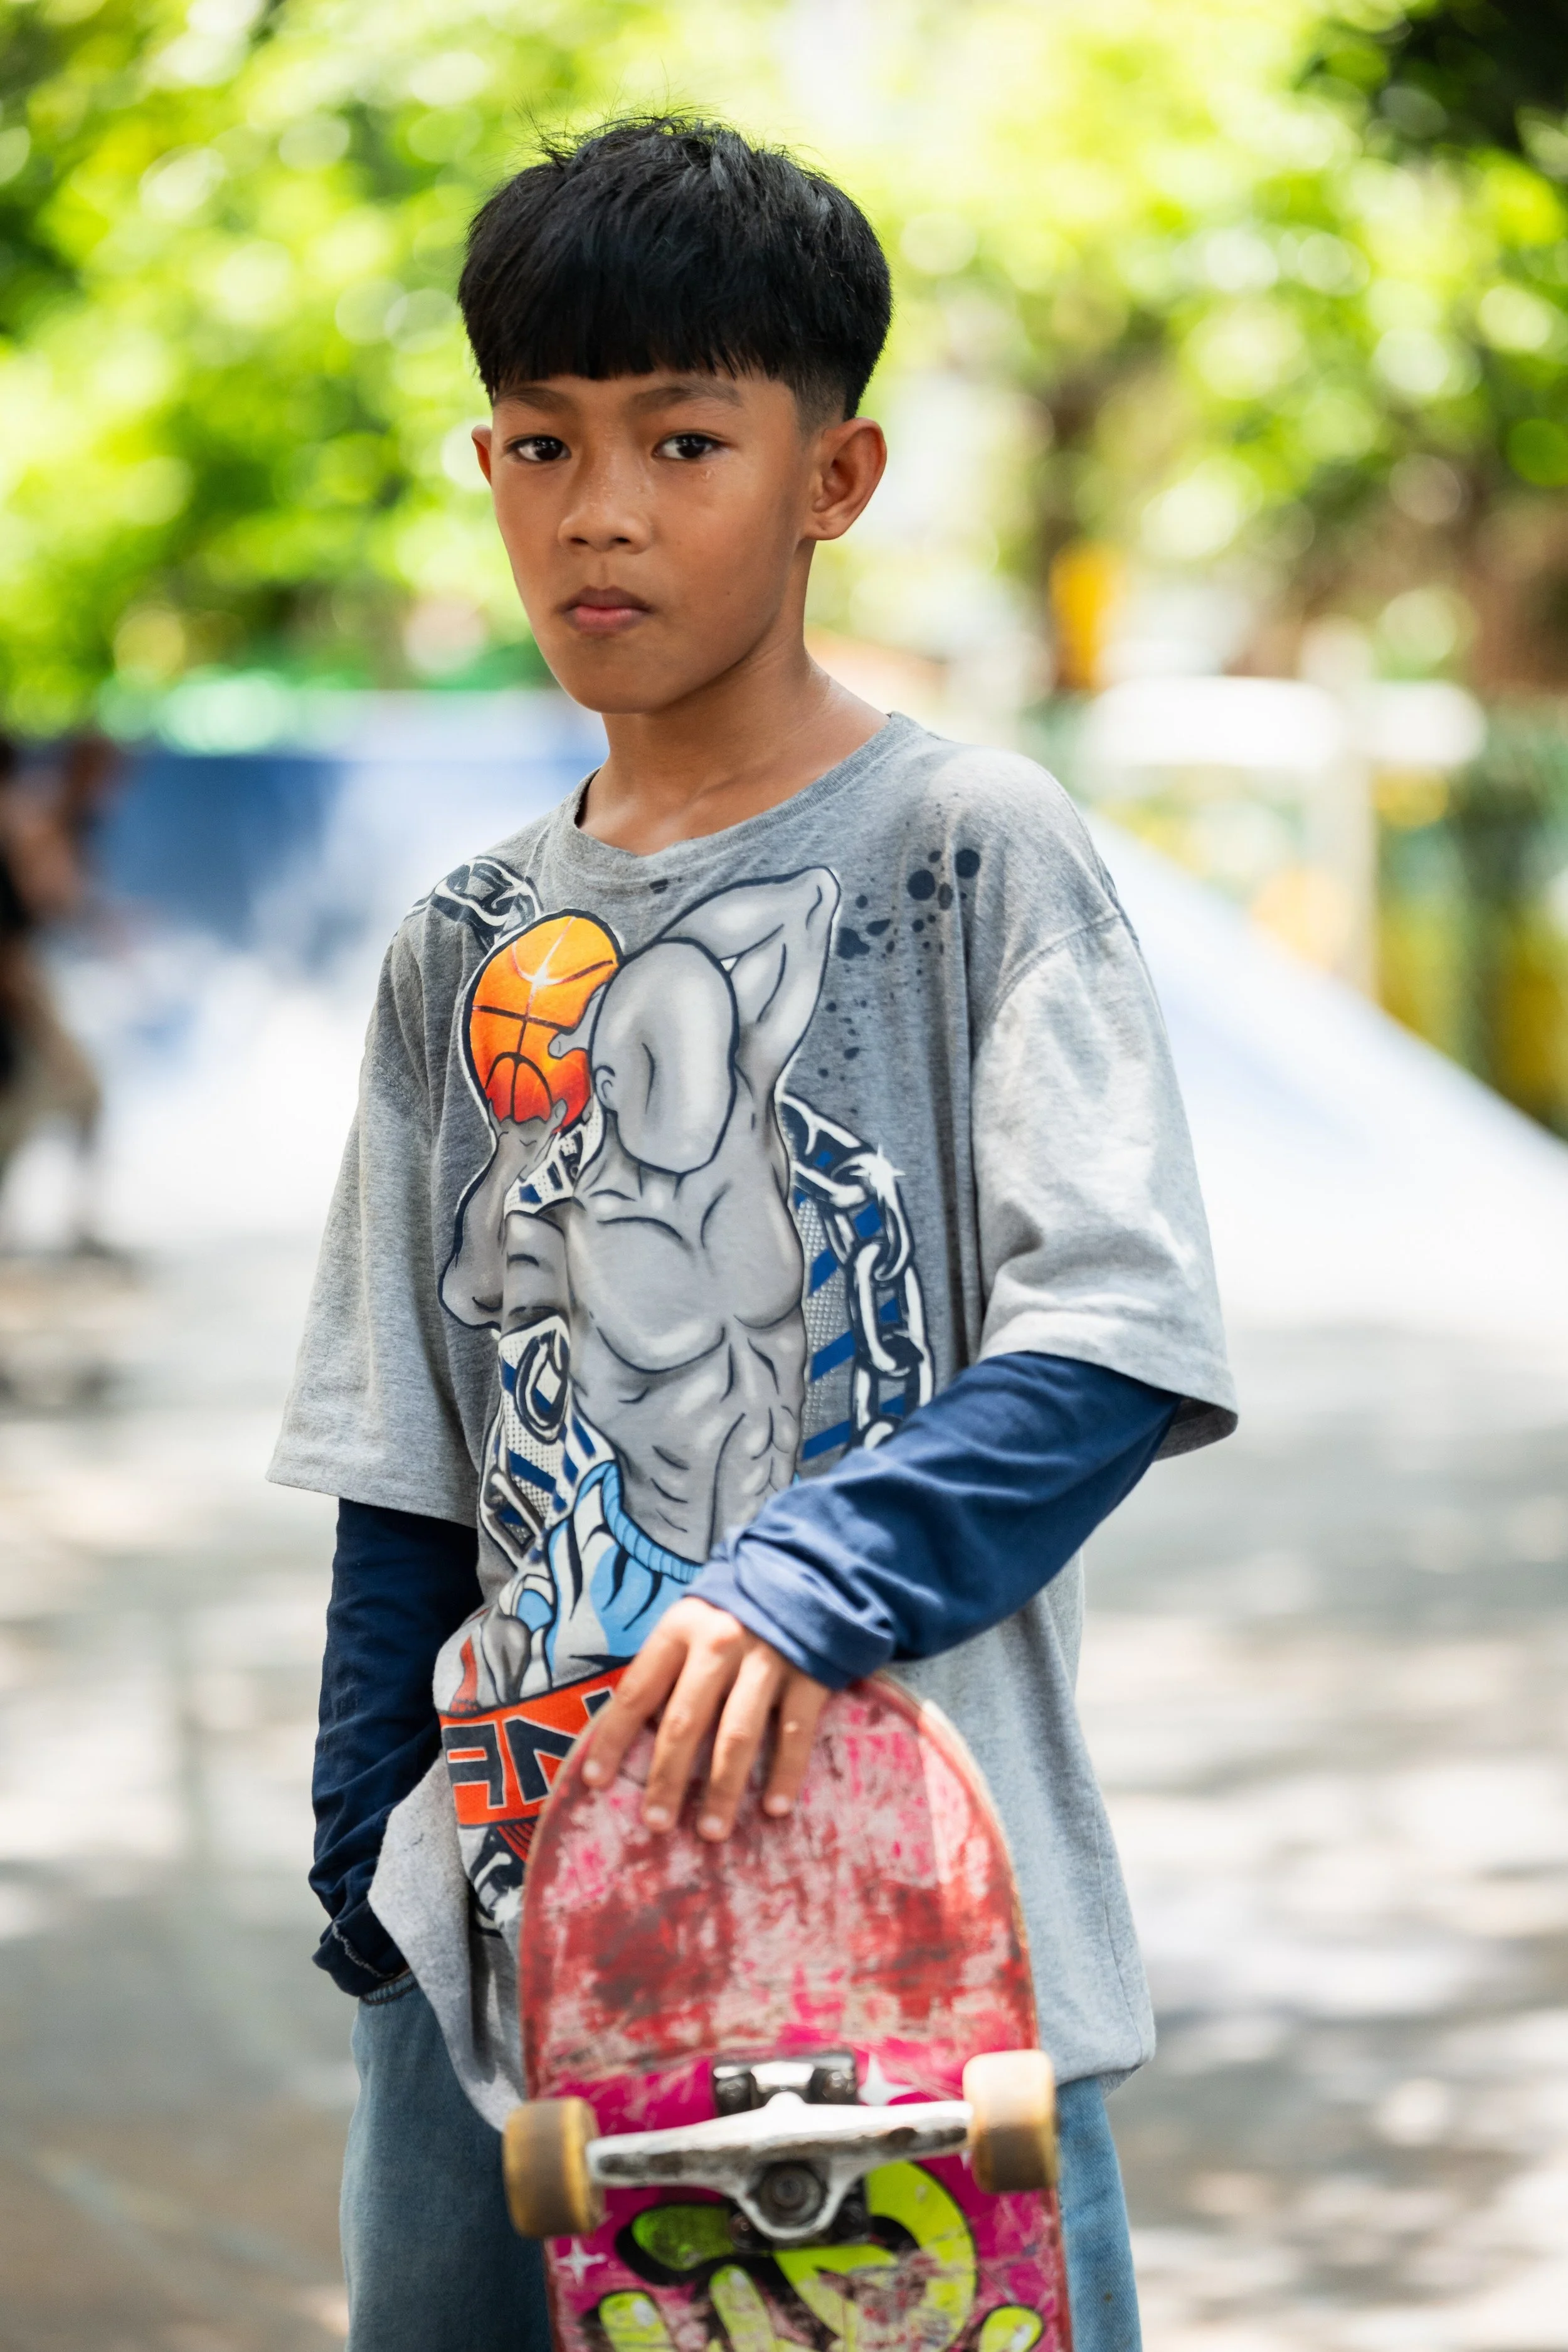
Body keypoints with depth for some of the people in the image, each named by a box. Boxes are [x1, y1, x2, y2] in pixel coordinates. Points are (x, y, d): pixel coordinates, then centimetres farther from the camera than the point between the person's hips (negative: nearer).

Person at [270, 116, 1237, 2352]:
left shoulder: (970, 851, -3)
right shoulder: (469, 949, 12)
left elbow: (1110, 1348, -11)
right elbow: (409, 1474, 15)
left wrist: (803, 1582, -24)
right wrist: (362, 1868, 10)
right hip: (515, 1916, 4)